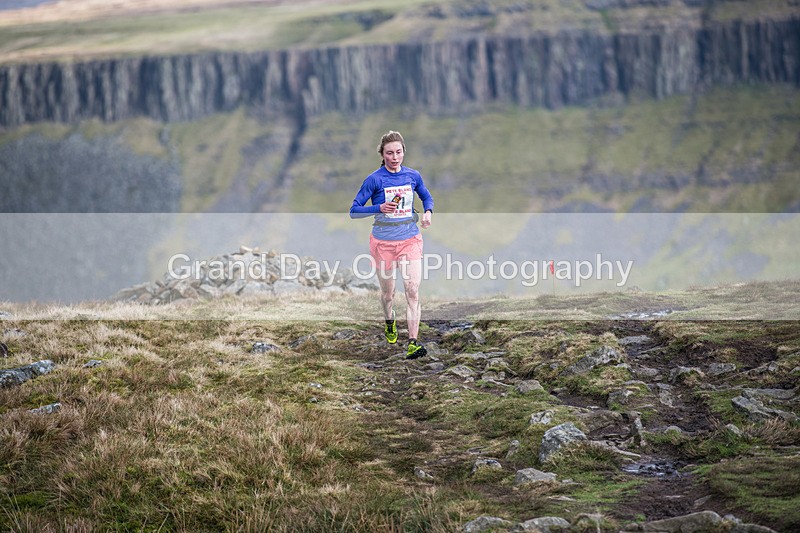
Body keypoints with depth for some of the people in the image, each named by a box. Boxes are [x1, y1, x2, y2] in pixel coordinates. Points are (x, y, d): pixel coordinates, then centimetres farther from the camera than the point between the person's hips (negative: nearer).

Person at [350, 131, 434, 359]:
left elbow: (427, 197, 21)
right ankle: (389, 323, 46)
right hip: (383, 241, -1)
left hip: (410, 239, 1)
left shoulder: (413, 176, 1)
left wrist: (428, 212, -1)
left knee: (413, 291, -13)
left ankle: (413, 343, -15)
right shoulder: (375, 179, -9)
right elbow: (354, 211, -8)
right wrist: (379, 208, -24)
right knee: (388, 292, 14)